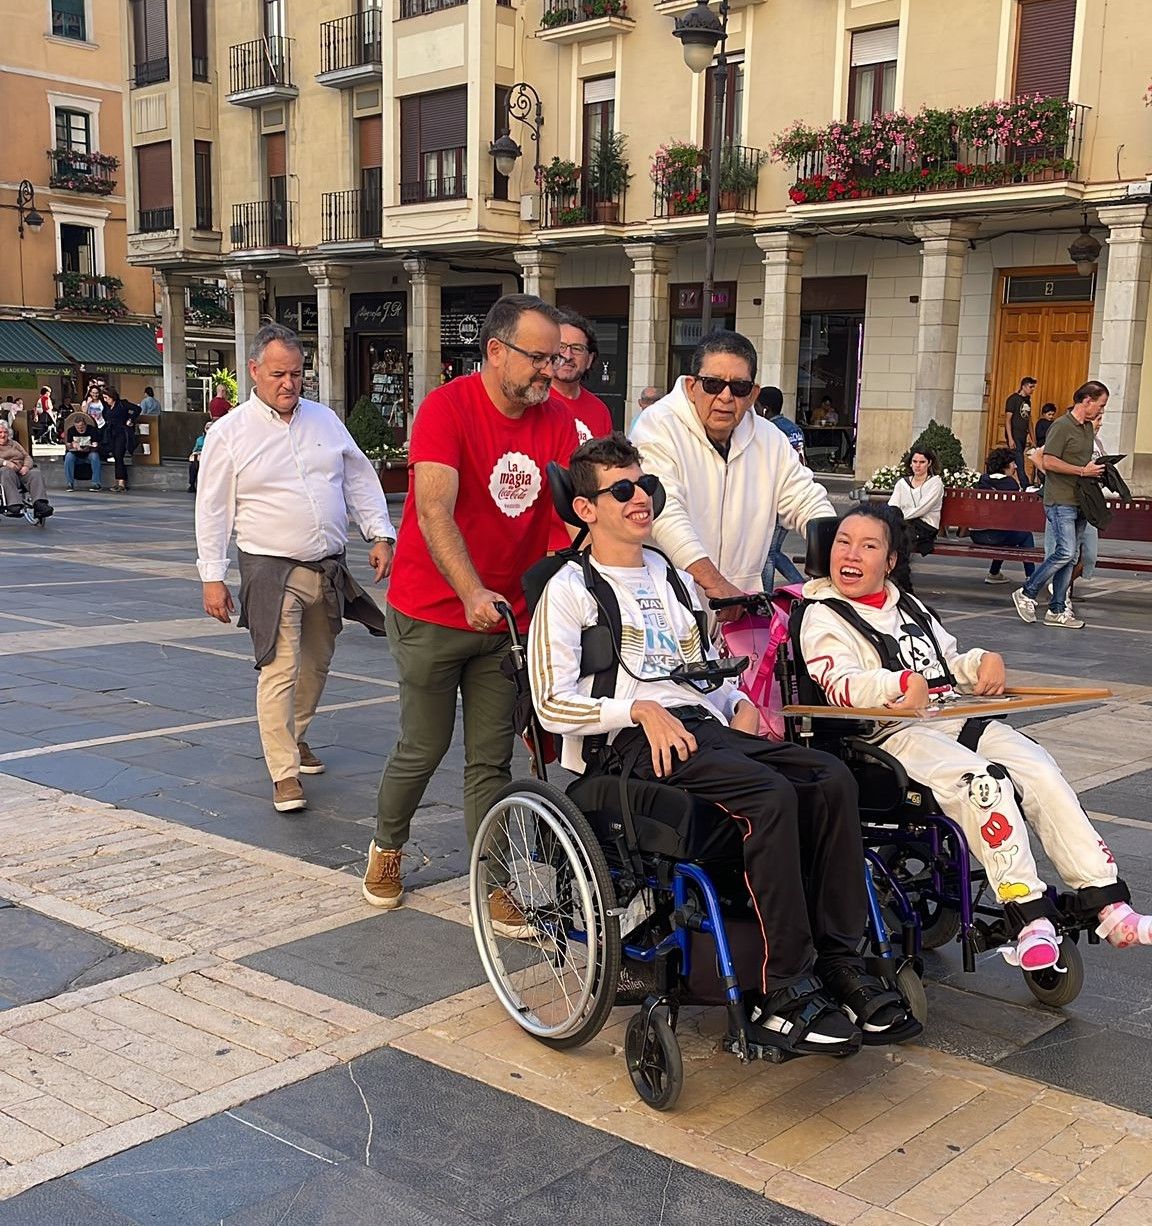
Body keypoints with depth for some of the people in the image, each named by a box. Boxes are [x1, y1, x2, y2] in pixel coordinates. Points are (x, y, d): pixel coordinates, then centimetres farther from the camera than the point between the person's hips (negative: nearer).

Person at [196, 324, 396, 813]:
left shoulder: (325, 419, 10)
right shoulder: (230, 433, -3)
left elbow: (360, 479, 13)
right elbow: (213, 510, -2)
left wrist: (379, 535, 2)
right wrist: (212, 577, -5)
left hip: (329, 569, 5)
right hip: (272, 570, -5)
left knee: (316, 663, 17)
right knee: (280, 670, -11)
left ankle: (294, 736, 39)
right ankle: (285, 773, -4)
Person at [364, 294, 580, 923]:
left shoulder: (557, 421, 0)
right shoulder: (447, 406, -15)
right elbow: (434, 512, -26)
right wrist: (472, 594, -38)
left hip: (507, 617, 4)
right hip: (433, 613, -4)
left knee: (491, 757, 8)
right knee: (424, 748, 8)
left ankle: (492, 883, 18)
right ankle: (386, 848, 34)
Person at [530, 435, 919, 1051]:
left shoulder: (674, 579, 26)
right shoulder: (570, 590, 3)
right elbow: (553, 703, -6)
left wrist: (740, 703, 11)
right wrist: (640, 709, -17)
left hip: (702, 727, 7)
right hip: (629, 744, -7)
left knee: (832, 777, -18)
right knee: (770, 793, -31)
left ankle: (834, 958, -15)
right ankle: (781, 992, -27)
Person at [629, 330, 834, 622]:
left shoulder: (768, 439, 13)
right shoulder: (658, 426, -7)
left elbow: (808, 503, 19)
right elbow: (664, 512, -20)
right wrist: (714, 584, -29)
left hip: (742, 606, 5)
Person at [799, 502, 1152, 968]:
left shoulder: (909, 607, 25)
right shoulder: (823, 617, 2)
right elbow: (842, 685, -15)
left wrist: (985, 661, 8)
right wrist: (903, 682, -31)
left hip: (956, 718, 7)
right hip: (893, 734, -6)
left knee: (1041, 769, -17)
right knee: (985, 781, -32)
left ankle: (1108, 904, -17)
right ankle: (1029, 918, -30)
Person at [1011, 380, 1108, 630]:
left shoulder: (1088, 428, 17)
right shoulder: (1062, 427, -10)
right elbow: (1049, 462, -18)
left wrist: (1096, 469, 10)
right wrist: (1083, 471, -16)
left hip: (1079, 501, 9)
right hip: (1060, 501, -9)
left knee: (1070, 557, 7)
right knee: (1066, 552, -16)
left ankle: (1057, 610, 11)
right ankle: (1027, 594, -2)